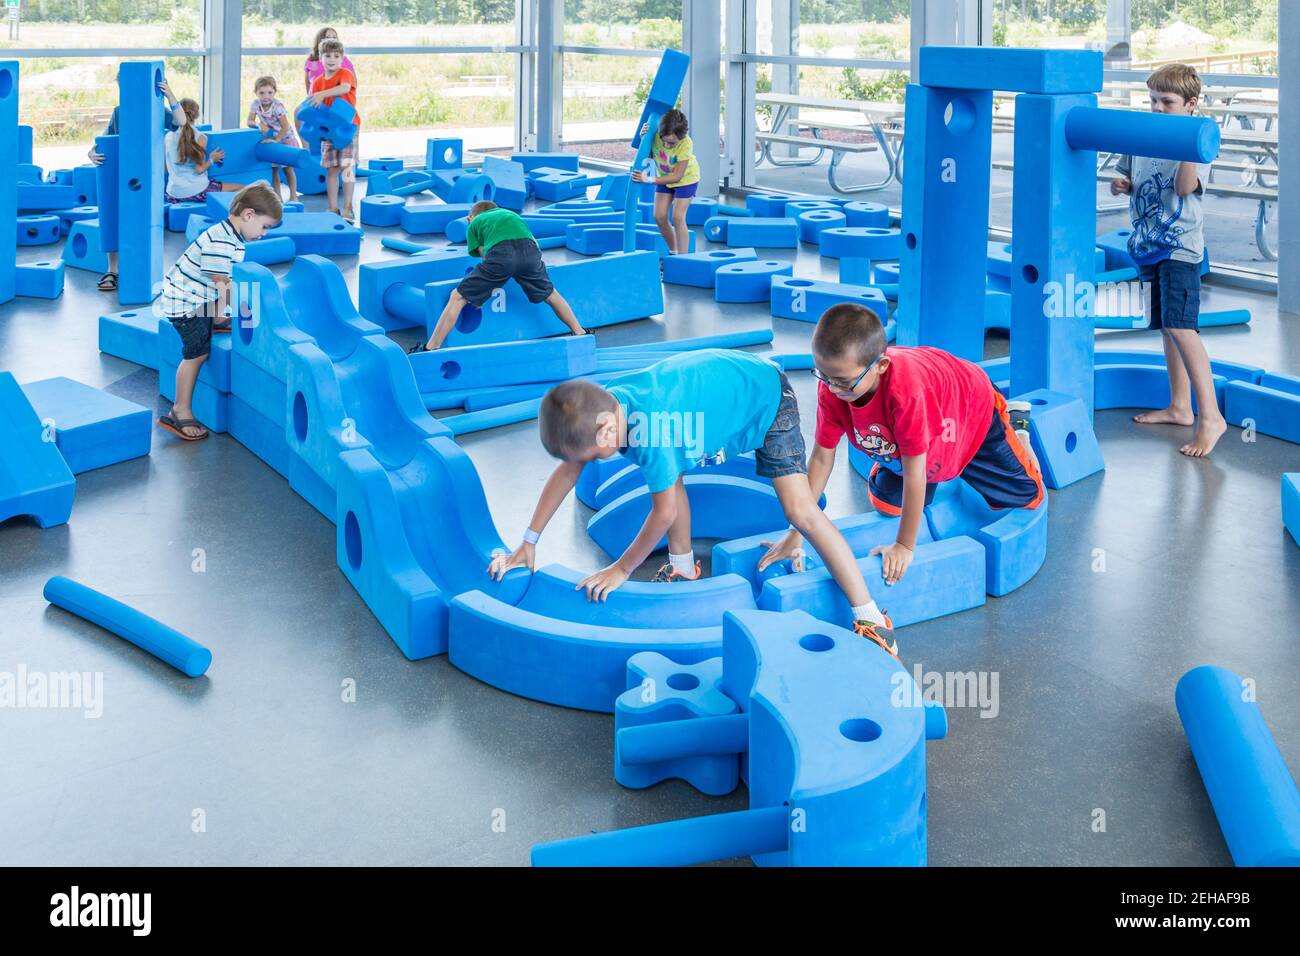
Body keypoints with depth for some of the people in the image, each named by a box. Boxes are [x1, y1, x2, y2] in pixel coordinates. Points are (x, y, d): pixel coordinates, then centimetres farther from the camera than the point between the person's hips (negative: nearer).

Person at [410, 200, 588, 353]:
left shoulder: (475, 223, 31)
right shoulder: (511, 214, 41)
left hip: (500, 253, -3)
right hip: (530, 250, 3)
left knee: (458, 297, 7)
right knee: (551, 294, 30)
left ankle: (430, 348, 4)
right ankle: (579, 333, 39)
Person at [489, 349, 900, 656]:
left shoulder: (650, 432, -39)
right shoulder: (597, 409, -17)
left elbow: (664, 512, -28)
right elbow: (566, 472, -4)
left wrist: (621, 570, -15)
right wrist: (527, 544, -2)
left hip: (766, 394, -9)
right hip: (715, 380, 9)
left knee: (800, 510, -16)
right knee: (669, 469, 6)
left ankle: (870, 619, -15)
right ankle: (684, 568, 27)